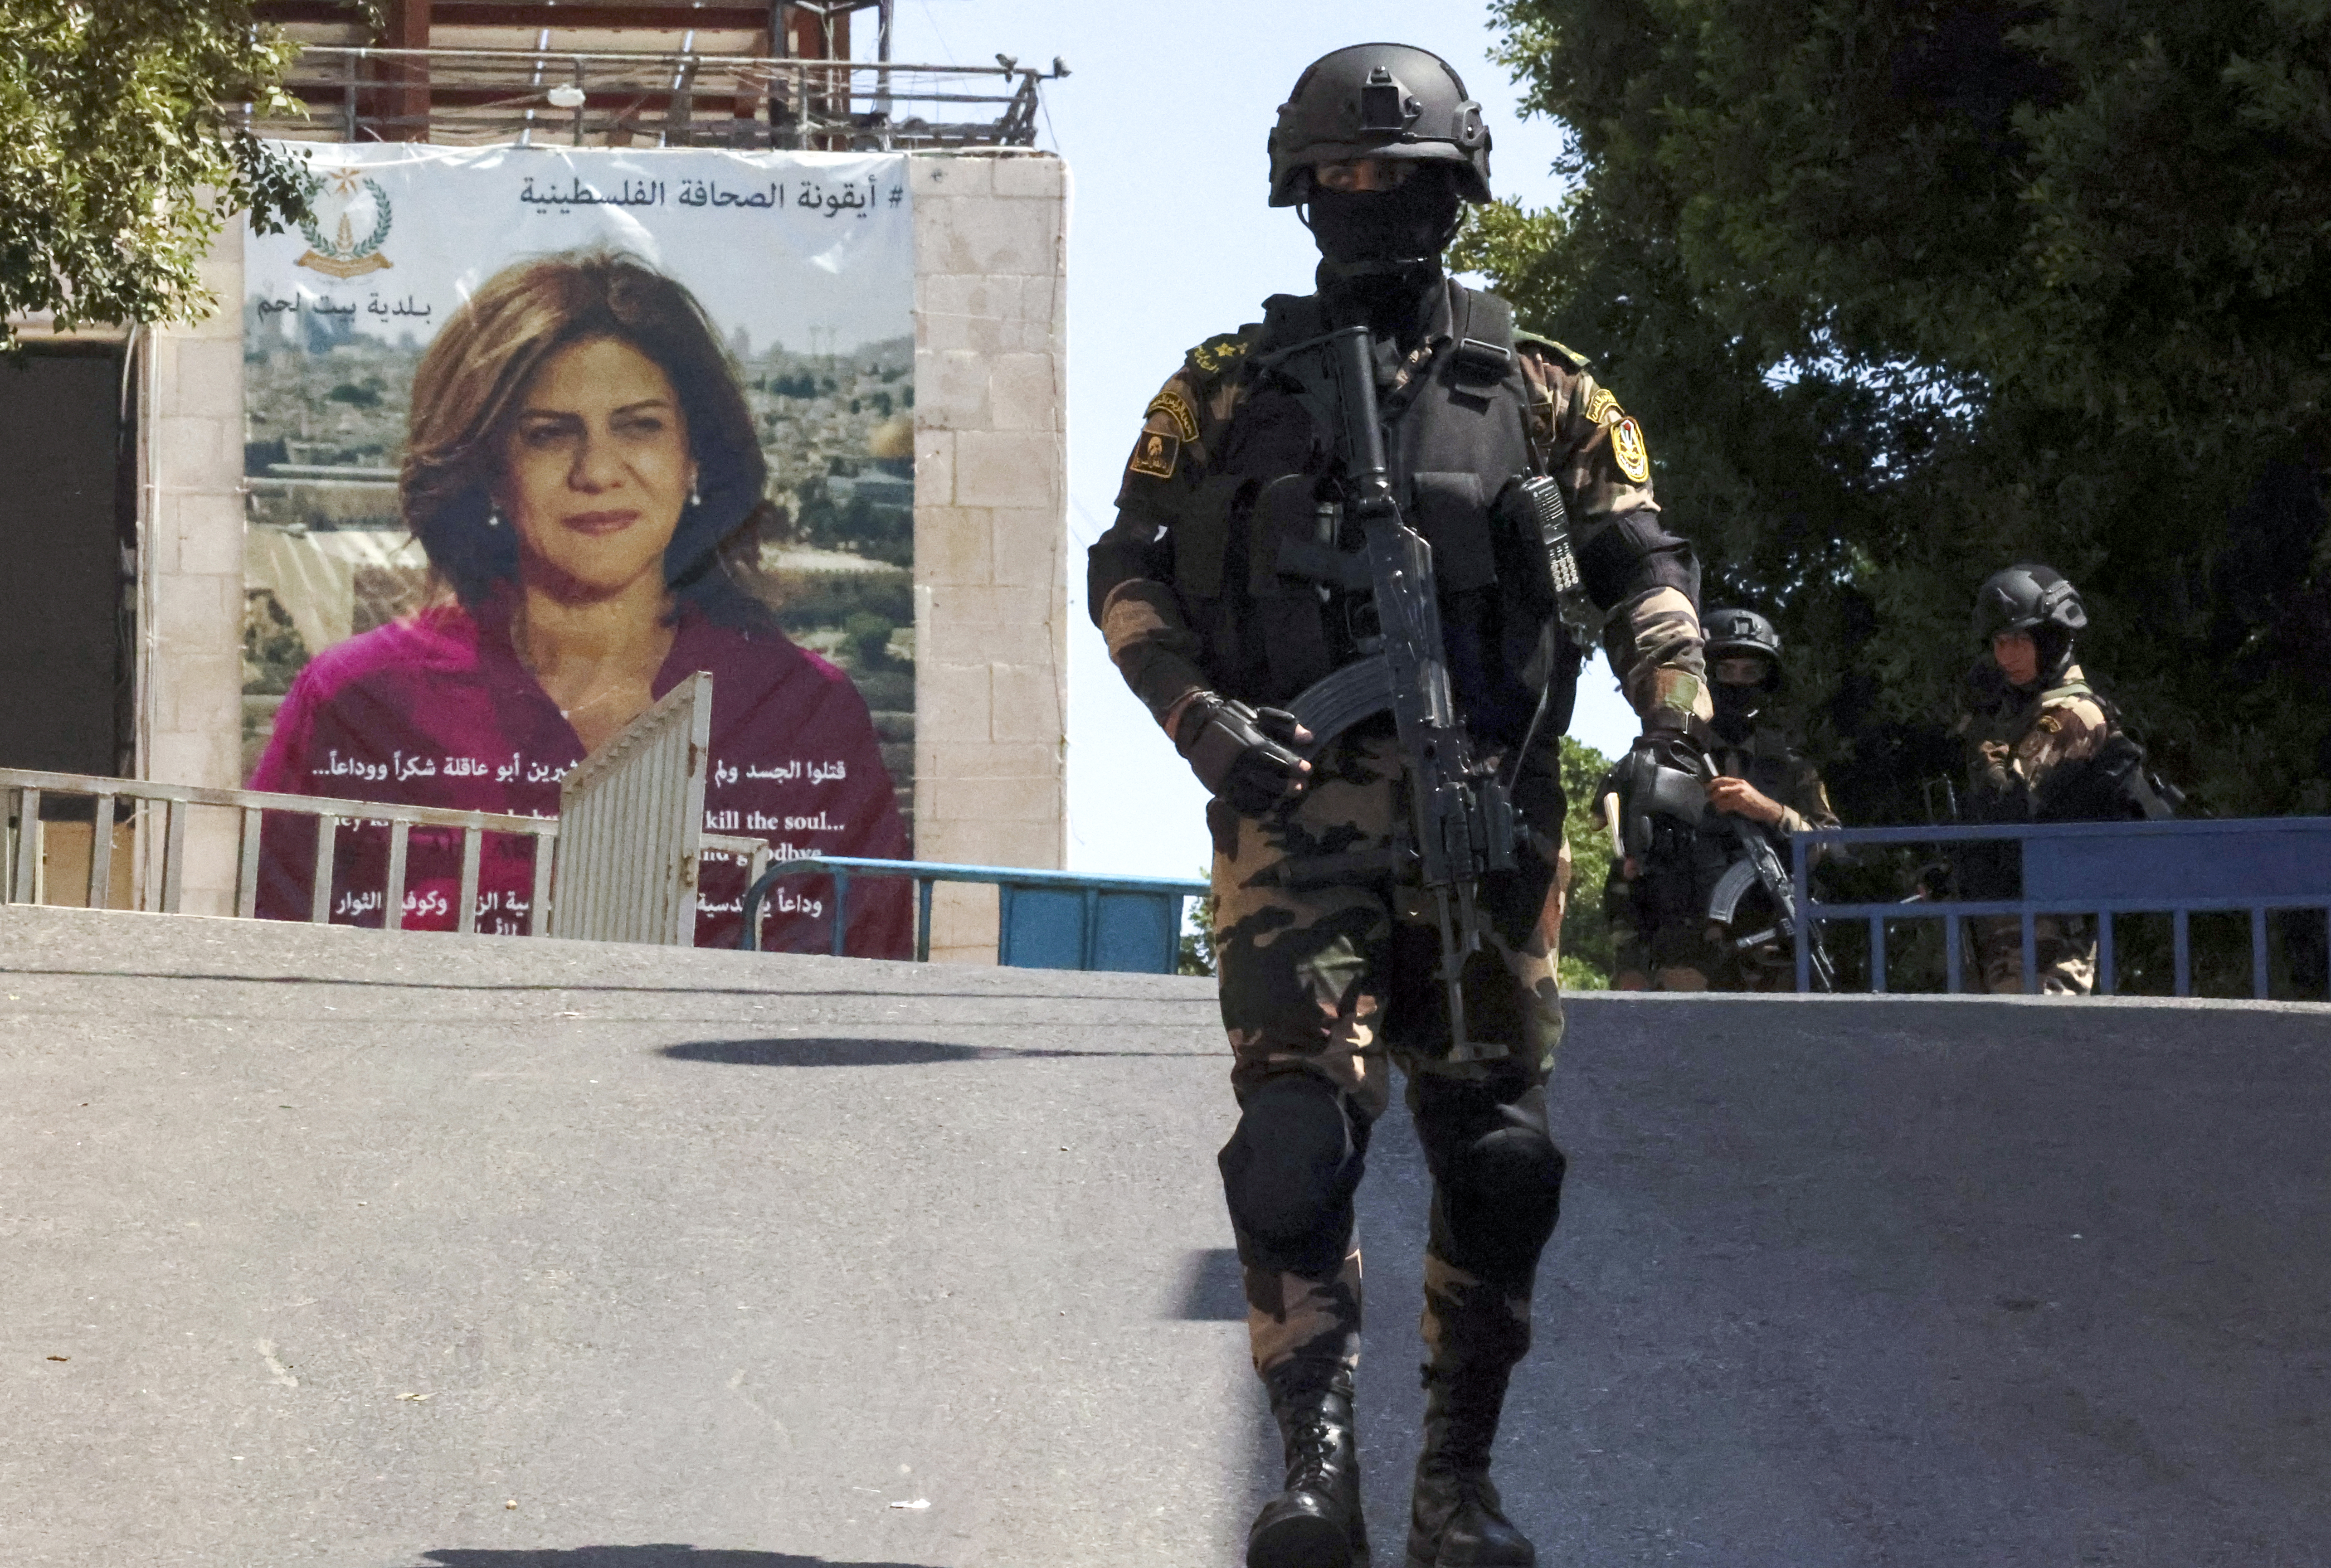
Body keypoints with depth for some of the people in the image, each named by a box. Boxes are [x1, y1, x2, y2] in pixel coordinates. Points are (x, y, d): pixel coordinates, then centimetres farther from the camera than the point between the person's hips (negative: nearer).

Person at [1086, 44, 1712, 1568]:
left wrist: (1678, 736, -9)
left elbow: (1644, 568, 7)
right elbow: (1130, 576, 9)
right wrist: (1202, 717, -8)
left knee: (1497, 1154, 4)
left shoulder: (1539, 391, 11)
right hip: (1297, 802, -2)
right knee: (1302, 1127, -17)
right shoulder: (1225, 388, 10)